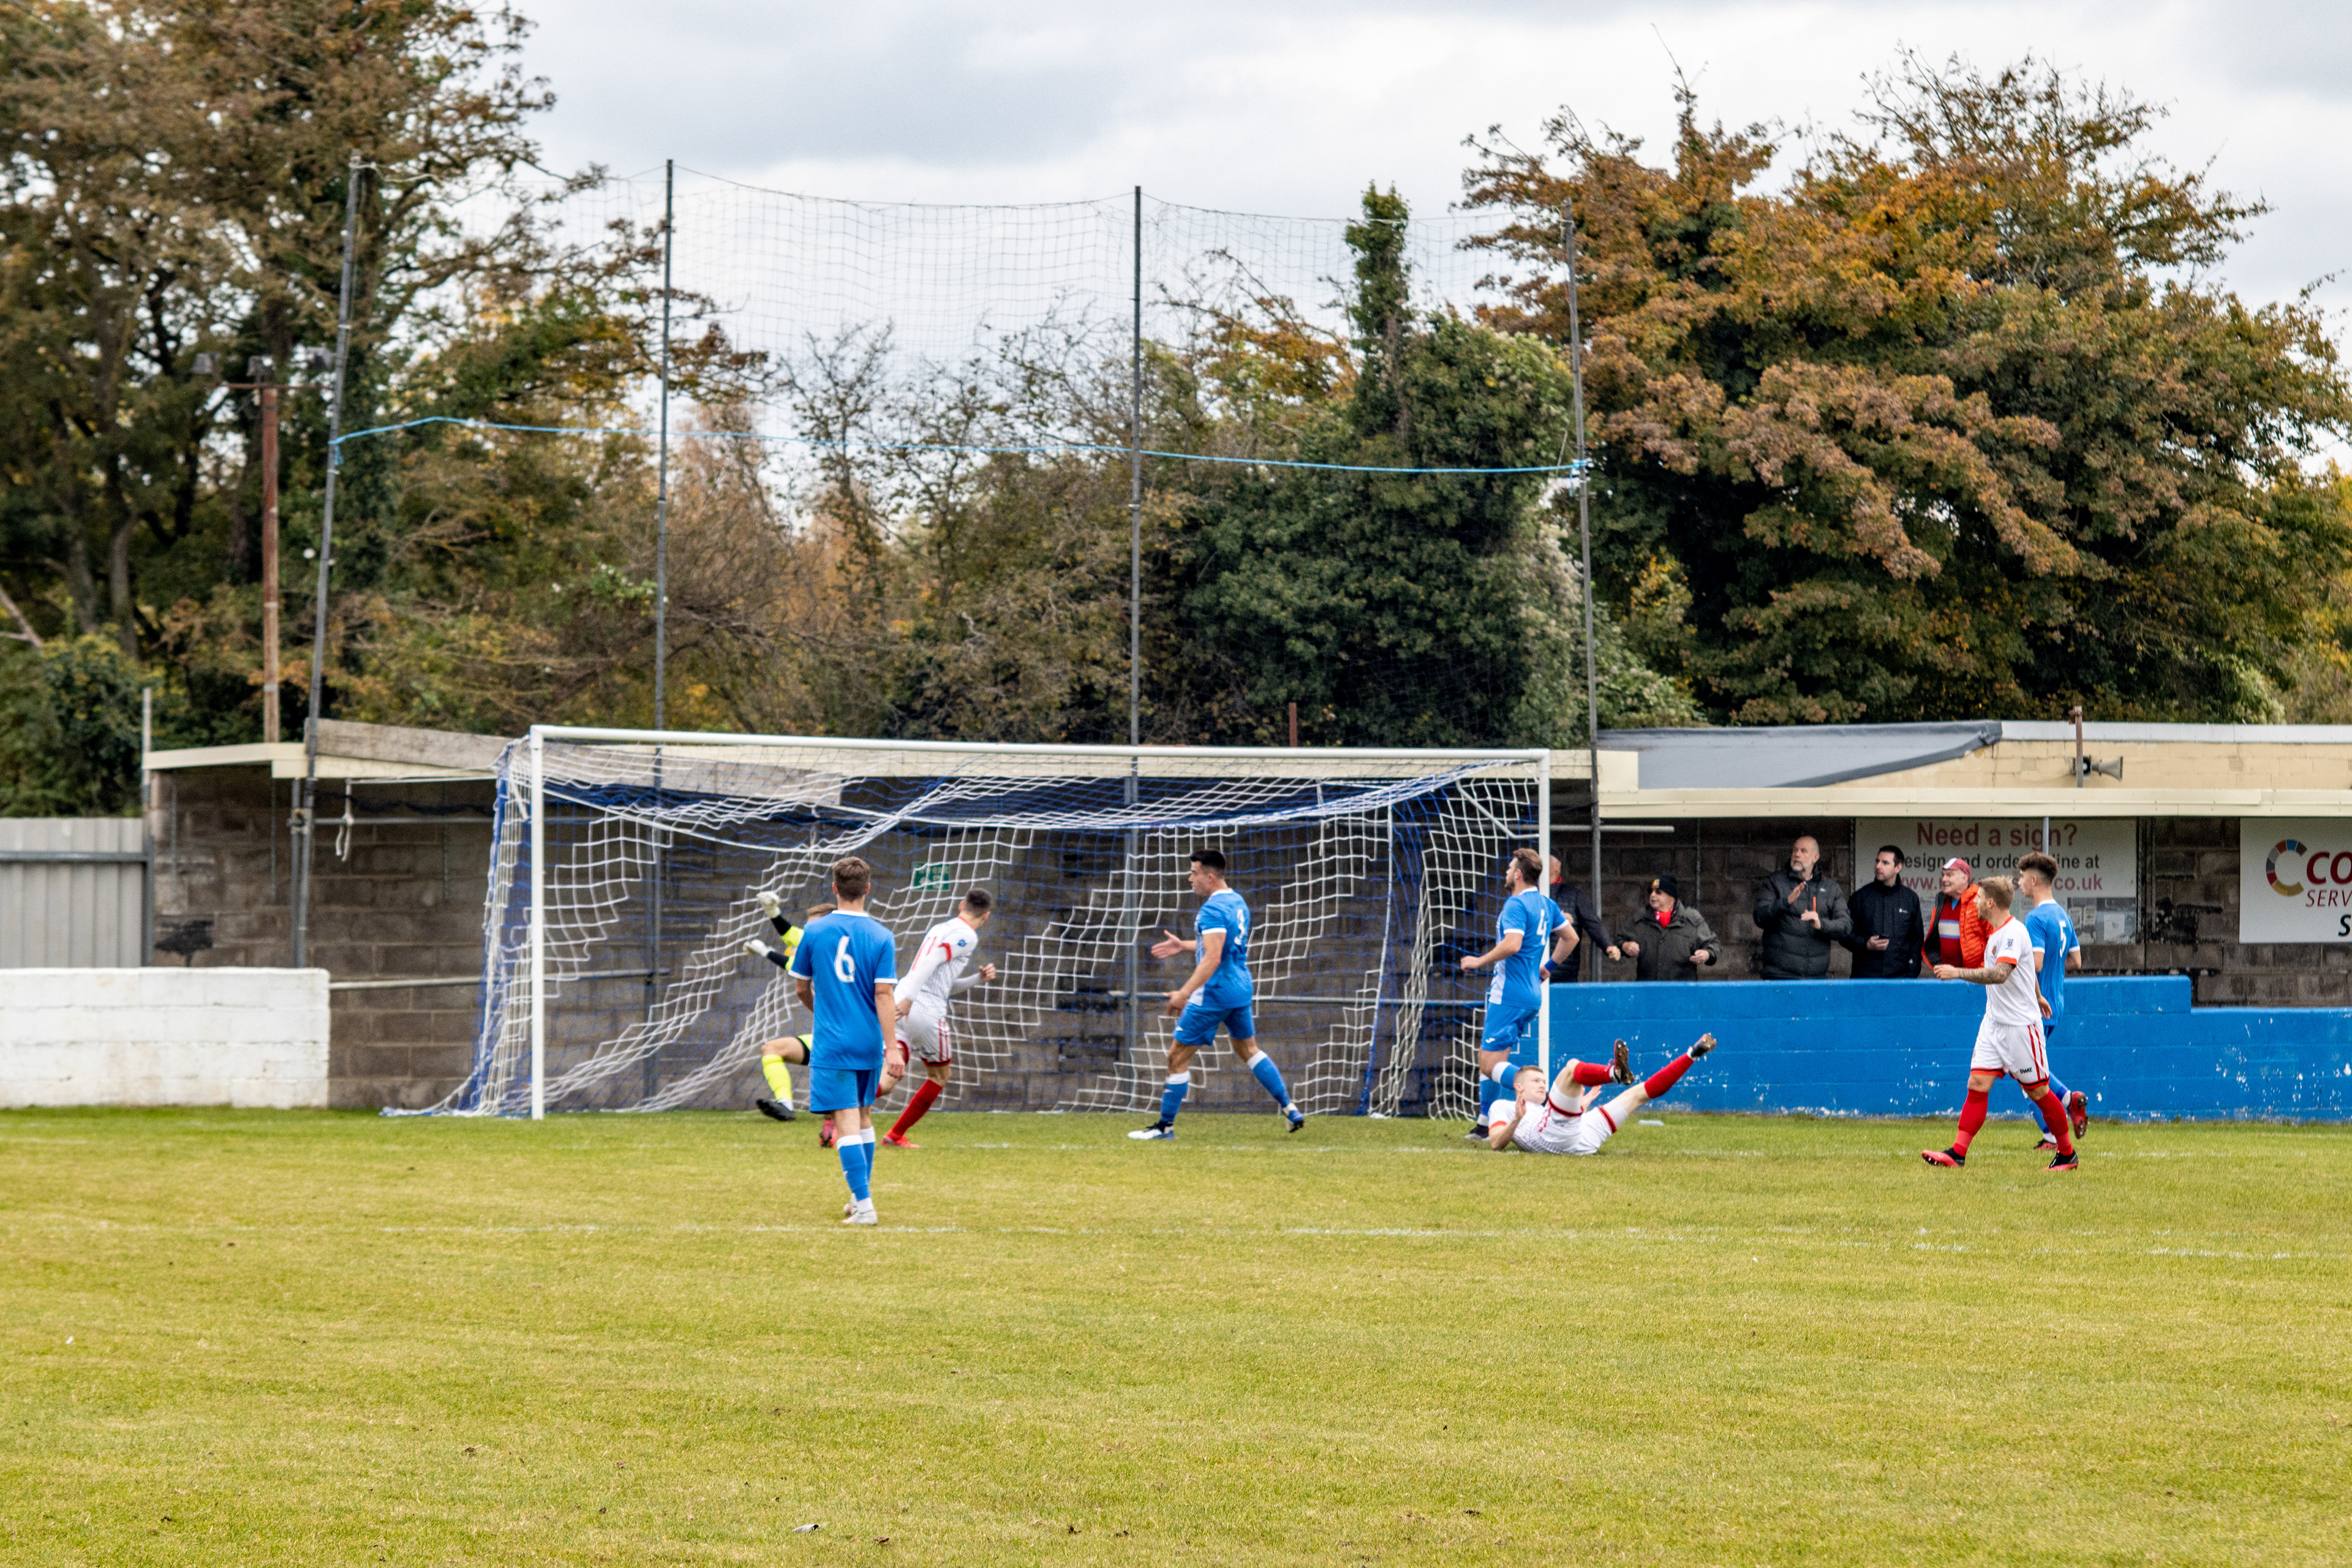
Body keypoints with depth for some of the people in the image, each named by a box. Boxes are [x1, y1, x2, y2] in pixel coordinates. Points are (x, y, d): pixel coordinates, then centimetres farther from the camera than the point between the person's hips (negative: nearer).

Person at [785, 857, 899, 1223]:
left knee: (846, 1122, -6)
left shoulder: (814, 932, -3)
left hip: (831, 1043, -2)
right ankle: (861, 1195, 30)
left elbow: (801, 987, 8)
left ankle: (864, 1206, -15)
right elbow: (884, 995, -10)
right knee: (864, 1116, 20)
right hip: (869, 1042, 2)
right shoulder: (881, 937, -4)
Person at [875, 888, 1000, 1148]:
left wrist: (979, 979, 23)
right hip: (926, 1012, -7)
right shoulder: (967, 936, -2)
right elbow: (931, 961, -18)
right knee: (940, 1076, 16)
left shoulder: (941, 928, 26)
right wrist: (909, 999, -24)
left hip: (902, 1007, 7)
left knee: (887, 1080, -5)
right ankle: (896, 1135, 18)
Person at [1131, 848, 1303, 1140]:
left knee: (1178, 1057, -1)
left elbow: (1213, 959, -28)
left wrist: (1185, 993, -31)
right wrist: (1183, 945, 25)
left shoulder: (1213, 910, -19)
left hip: (1215, 993, -9)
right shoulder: (1237, 902, 10)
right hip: (1241, 989, 9)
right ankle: (1290, 1109, 19)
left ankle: (1165, 1125, 3)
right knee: (1248, 1050, 23)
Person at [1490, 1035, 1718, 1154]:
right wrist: (1517, 1120, -9)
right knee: (1572, 1068, -23)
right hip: (1554, 1138, -7)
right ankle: (1615, 1073, -53)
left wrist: (1582, 1109, 31)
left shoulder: (1542, 1111, 46)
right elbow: (1497, 1142, 7)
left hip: (1584, 1142, 7)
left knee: (1640, 1092, 17)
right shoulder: (1503, 1108, 28)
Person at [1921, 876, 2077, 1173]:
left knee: (2038, 1091, 1)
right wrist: (2037, 996, 42)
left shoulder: (2014, 933, -18)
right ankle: (1957, 1154, -8)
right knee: (1977, 1084, -3)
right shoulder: (1995, 932, 11)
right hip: (1994, 1023, 8)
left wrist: (1958, 973, -33)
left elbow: (2000, 974, -33)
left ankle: (2068, 1154, 15)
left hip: (2021, 1025, -8)